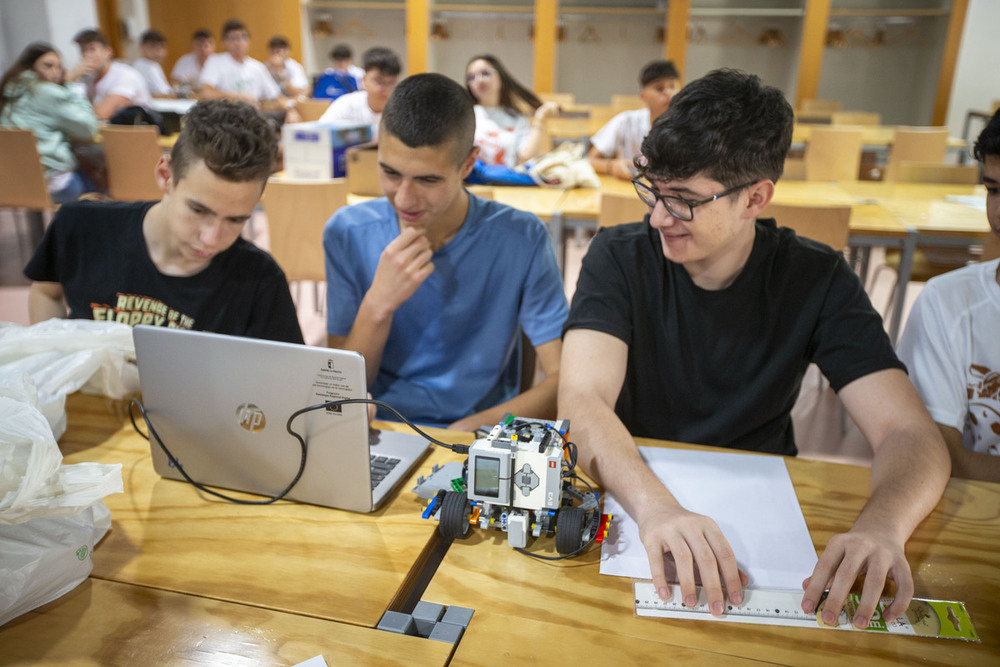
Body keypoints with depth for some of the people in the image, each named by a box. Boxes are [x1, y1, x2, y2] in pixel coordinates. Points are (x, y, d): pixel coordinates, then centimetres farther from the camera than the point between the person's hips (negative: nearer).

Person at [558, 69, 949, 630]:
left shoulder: (817, 281, -7)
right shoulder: (621, 257, -11)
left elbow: (912, 433, -14)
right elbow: (582, 399, -23)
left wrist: (881, 527, -36)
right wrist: (654, 505, -42)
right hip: (633, 493, -2)